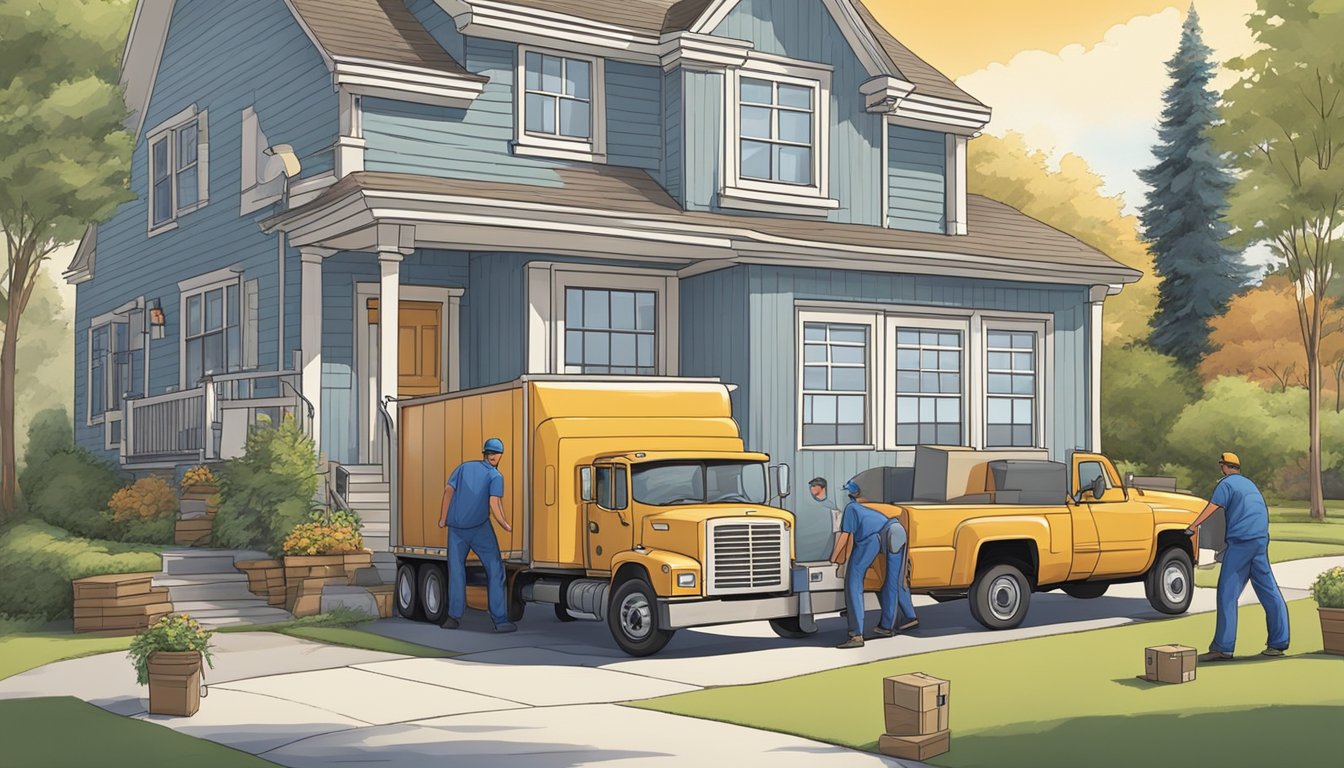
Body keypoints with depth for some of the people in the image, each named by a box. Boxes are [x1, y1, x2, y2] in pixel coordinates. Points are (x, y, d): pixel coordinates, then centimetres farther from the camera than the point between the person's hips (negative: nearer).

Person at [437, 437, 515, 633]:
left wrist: (443, 518, 7)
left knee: (456, 569, 13)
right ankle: (500, 619, -3)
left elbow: (448, 490, 2)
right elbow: (494, 503, -13)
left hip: (456, 526, 4)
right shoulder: (495, 476, 1)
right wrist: (505, 525, -1)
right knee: (495, 570, 2)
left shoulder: (464, 467, 12)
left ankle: (454, 615, 8)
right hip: (479, 527, -4)